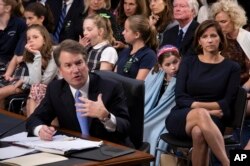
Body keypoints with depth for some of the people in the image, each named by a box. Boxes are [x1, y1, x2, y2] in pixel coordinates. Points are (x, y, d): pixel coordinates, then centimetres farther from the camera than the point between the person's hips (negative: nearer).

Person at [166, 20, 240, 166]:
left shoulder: (232, 67, 8)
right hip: (181, 118, 1)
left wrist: (198, 105, -12)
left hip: (213, 120, -1)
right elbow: (180, 98, 1)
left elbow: (227, 103, -1)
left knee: (199, 132, -40)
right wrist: (201, 109, -15)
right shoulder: (188, 62, 12)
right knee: (201, 114, -38)